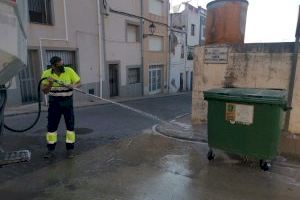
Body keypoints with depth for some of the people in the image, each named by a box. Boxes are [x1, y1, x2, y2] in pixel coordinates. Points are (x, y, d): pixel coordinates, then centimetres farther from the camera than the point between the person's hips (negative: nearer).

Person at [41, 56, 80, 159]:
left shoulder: (69, 71, -10)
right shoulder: (47, 73, -7)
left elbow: (79, 82, -6)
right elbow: (44, 91, -9)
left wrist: (73, 86, -28)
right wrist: (50, 83, -29)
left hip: (67, 102, -1)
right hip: (54, 103, 1)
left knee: (70, 125, 0)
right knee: (51, 126, 3)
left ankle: (70, 149, 11)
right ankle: (50, 150, 16)